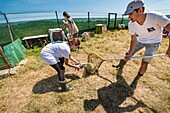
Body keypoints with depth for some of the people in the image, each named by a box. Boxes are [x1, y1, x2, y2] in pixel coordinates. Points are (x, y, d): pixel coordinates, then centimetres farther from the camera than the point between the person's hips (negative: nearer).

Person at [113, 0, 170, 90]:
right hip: (140, 41, 4)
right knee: (127, 55, 6)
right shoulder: (131, 24, -22)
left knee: (144, 63, -9)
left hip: (153, 42, -3)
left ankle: (136, 80, 14)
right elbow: (134, 40, -13)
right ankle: (120, 67, 34)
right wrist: (130, 54, -16)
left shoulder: (156, 17, -35)